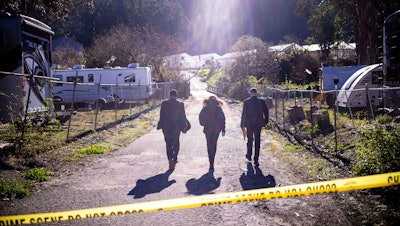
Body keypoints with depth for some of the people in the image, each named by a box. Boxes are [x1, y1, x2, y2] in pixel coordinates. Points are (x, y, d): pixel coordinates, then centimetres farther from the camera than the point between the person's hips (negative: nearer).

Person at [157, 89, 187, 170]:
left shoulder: (164, 103, -5)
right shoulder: (180, 104, -6)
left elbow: (161, 116, -3)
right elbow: (183, 117, -3)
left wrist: (160, 126, 6)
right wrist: (183, 127, 4)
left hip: (166, 128, 0)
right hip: (176, 127, 0)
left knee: (168, 145, 6)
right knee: (176, 144, 18)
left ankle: (170, 160, -2)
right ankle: (175, 158, 20)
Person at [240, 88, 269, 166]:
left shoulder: (246, 102, -7)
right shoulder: (261, 102, -3)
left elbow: (244, 114, -6)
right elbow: (266, 112, 1)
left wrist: (242, 125, 0)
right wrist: (265, 122, 13)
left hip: (249, 124, 0)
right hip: (258, 124, 0)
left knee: (250, 140, 19)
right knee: (257, 142, 3)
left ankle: (249, 155, 31)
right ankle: (256, 160, 0)